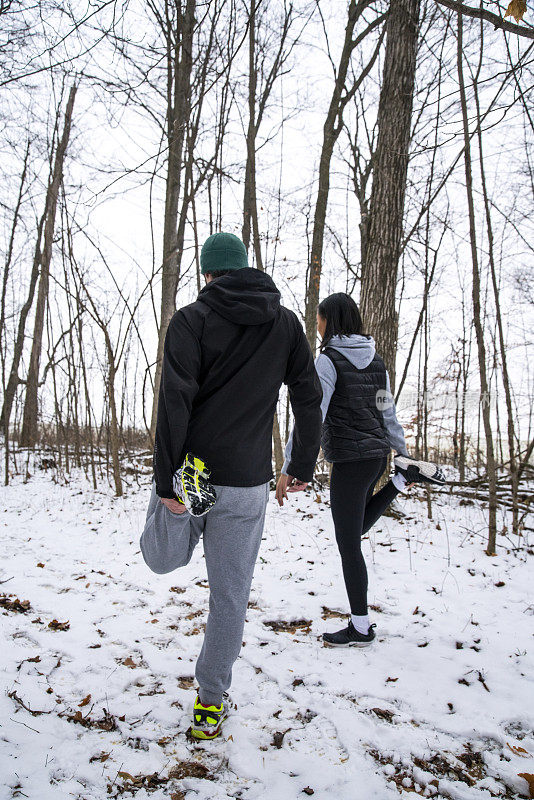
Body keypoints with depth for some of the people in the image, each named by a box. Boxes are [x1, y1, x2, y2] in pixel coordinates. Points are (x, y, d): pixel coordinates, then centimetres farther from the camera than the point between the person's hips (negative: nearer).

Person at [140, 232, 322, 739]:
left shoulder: (191, 320, -4)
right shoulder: (286, 322, 6)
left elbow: (174, 401, -14)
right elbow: (309, 397, 8)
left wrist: (167, 479, -13)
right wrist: (304, 464, 17)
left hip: (188, 470, -3)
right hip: (246, 480, 4)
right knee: (230, 593, 15)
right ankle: (211, 702, 24)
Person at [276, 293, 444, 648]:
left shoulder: (329, 360, -13)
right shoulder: (376, 359, 10)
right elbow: (389, 413, 15)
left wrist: (289, 468, -19)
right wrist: (404, 453, 24)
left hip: (350, 459, -8)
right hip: (377, 455, 8)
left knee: (349, 545, 3)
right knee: (356, 529, 27)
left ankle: (361, 628, 14)